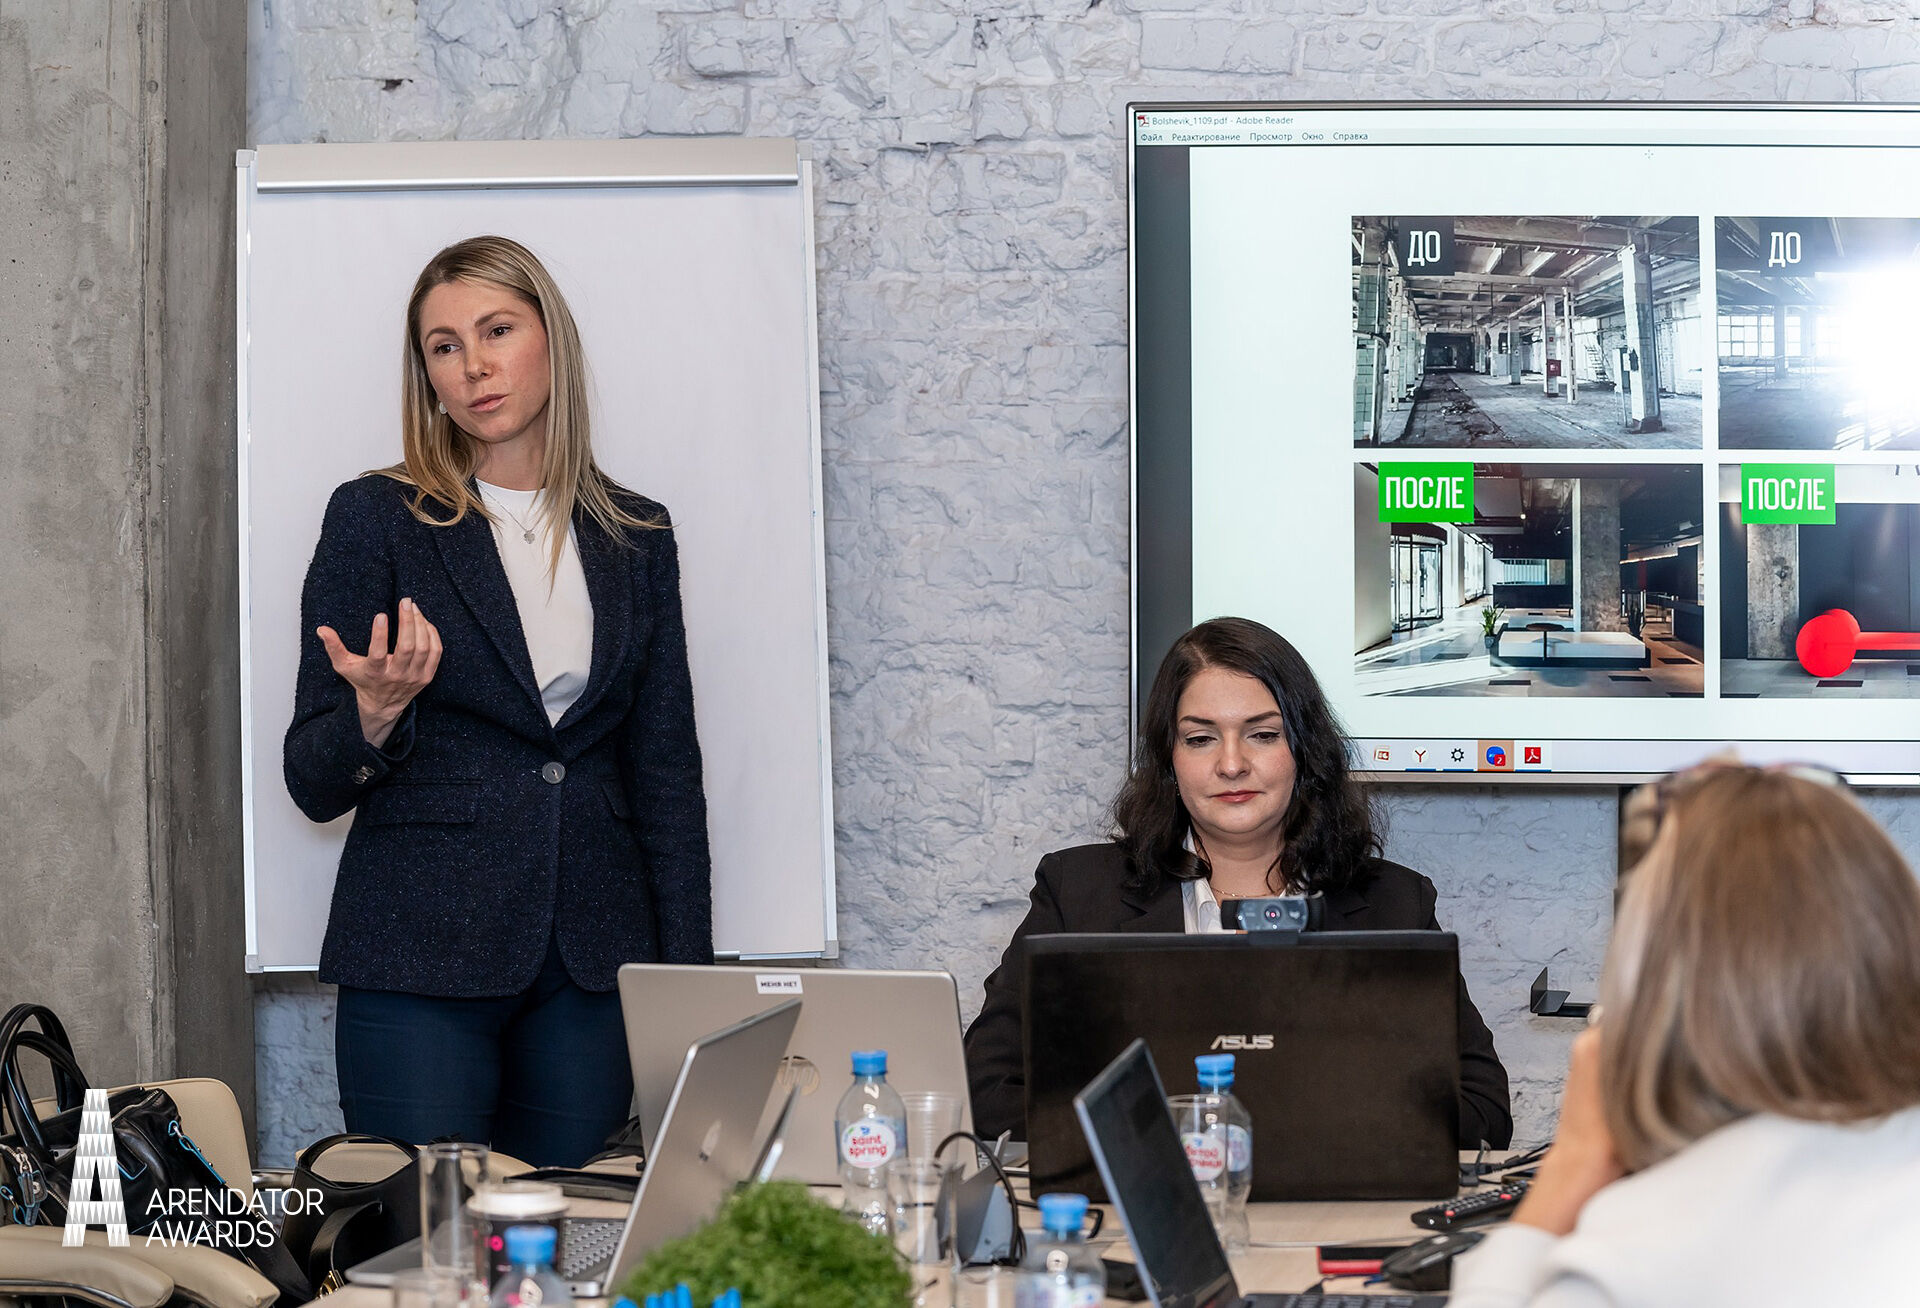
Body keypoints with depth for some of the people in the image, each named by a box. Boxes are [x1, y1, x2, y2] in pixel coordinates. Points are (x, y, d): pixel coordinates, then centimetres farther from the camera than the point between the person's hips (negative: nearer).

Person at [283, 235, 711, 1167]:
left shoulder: (634, 539, 10)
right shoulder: (376, 519, 1)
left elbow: (666, 775, 12)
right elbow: (314, 784, 0)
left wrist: (689, 981, 5)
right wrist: (376, 714, -22)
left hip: (591, 966, 3)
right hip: (421, 962, -3)